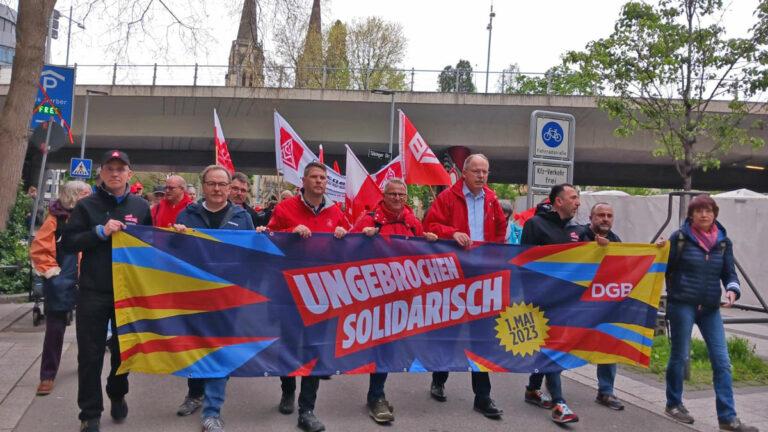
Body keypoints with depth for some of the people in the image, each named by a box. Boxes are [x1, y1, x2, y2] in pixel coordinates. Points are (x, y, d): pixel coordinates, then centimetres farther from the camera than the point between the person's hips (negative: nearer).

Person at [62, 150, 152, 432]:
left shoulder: (141, 207, 5)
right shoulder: (87, 206, 0)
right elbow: (68, 243, -4)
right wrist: (100, 232, -17)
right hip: (93, 292, -1)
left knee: (124, 349, 15)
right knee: (90, 354, 4)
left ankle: (118, 395, 39)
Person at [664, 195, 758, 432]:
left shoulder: (723, 241, 6)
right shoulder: (679, 237, -5)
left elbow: (729, 272, 4)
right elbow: (665, 268, -1)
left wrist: (732, 290, -13)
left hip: (710, 308, 4)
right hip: (682, 305, -4)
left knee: (722, 361, 0)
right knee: (679, 356, 6)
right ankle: (673, 404, 24)